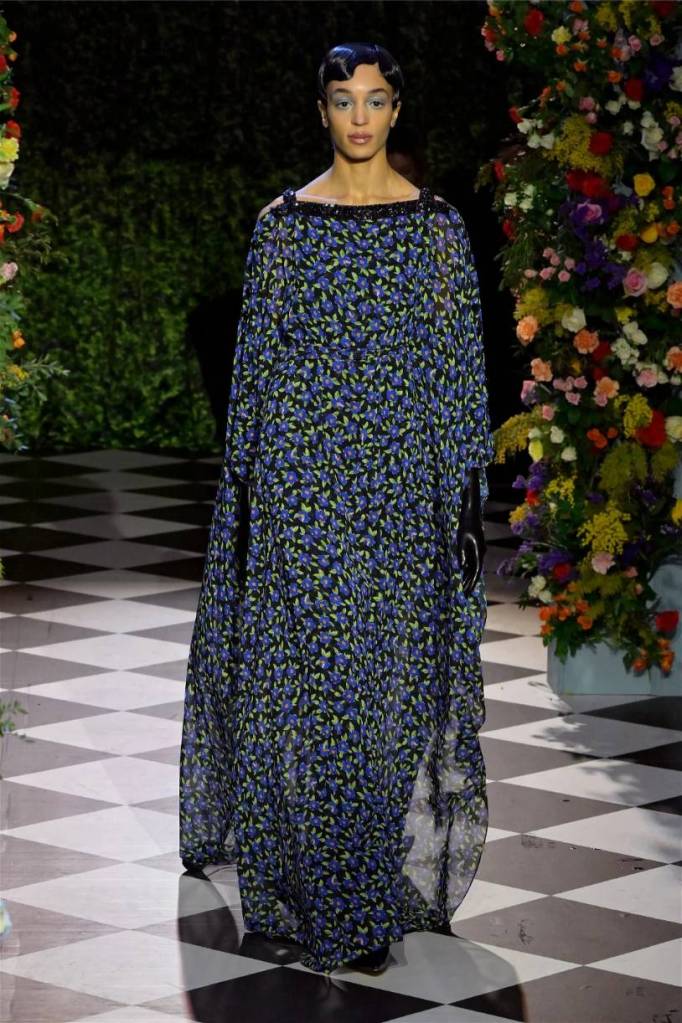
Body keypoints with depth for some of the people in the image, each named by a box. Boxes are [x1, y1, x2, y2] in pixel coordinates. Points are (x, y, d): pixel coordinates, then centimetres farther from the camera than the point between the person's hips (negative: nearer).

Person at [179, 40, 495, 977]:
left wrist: (466, 497, -2)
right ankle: (315, 890, 10)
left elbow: (460, 365, 3)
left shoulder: (436, 225, 2)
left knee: (388, 680, 2)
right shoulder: (284, 223, 4)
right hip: (300, 473, 0)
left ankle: (380, 890, 12)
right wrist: (248, 483, 2)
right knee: (298, 679, -1)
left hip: (401, 477, 0)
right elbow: (256, 356, 6)